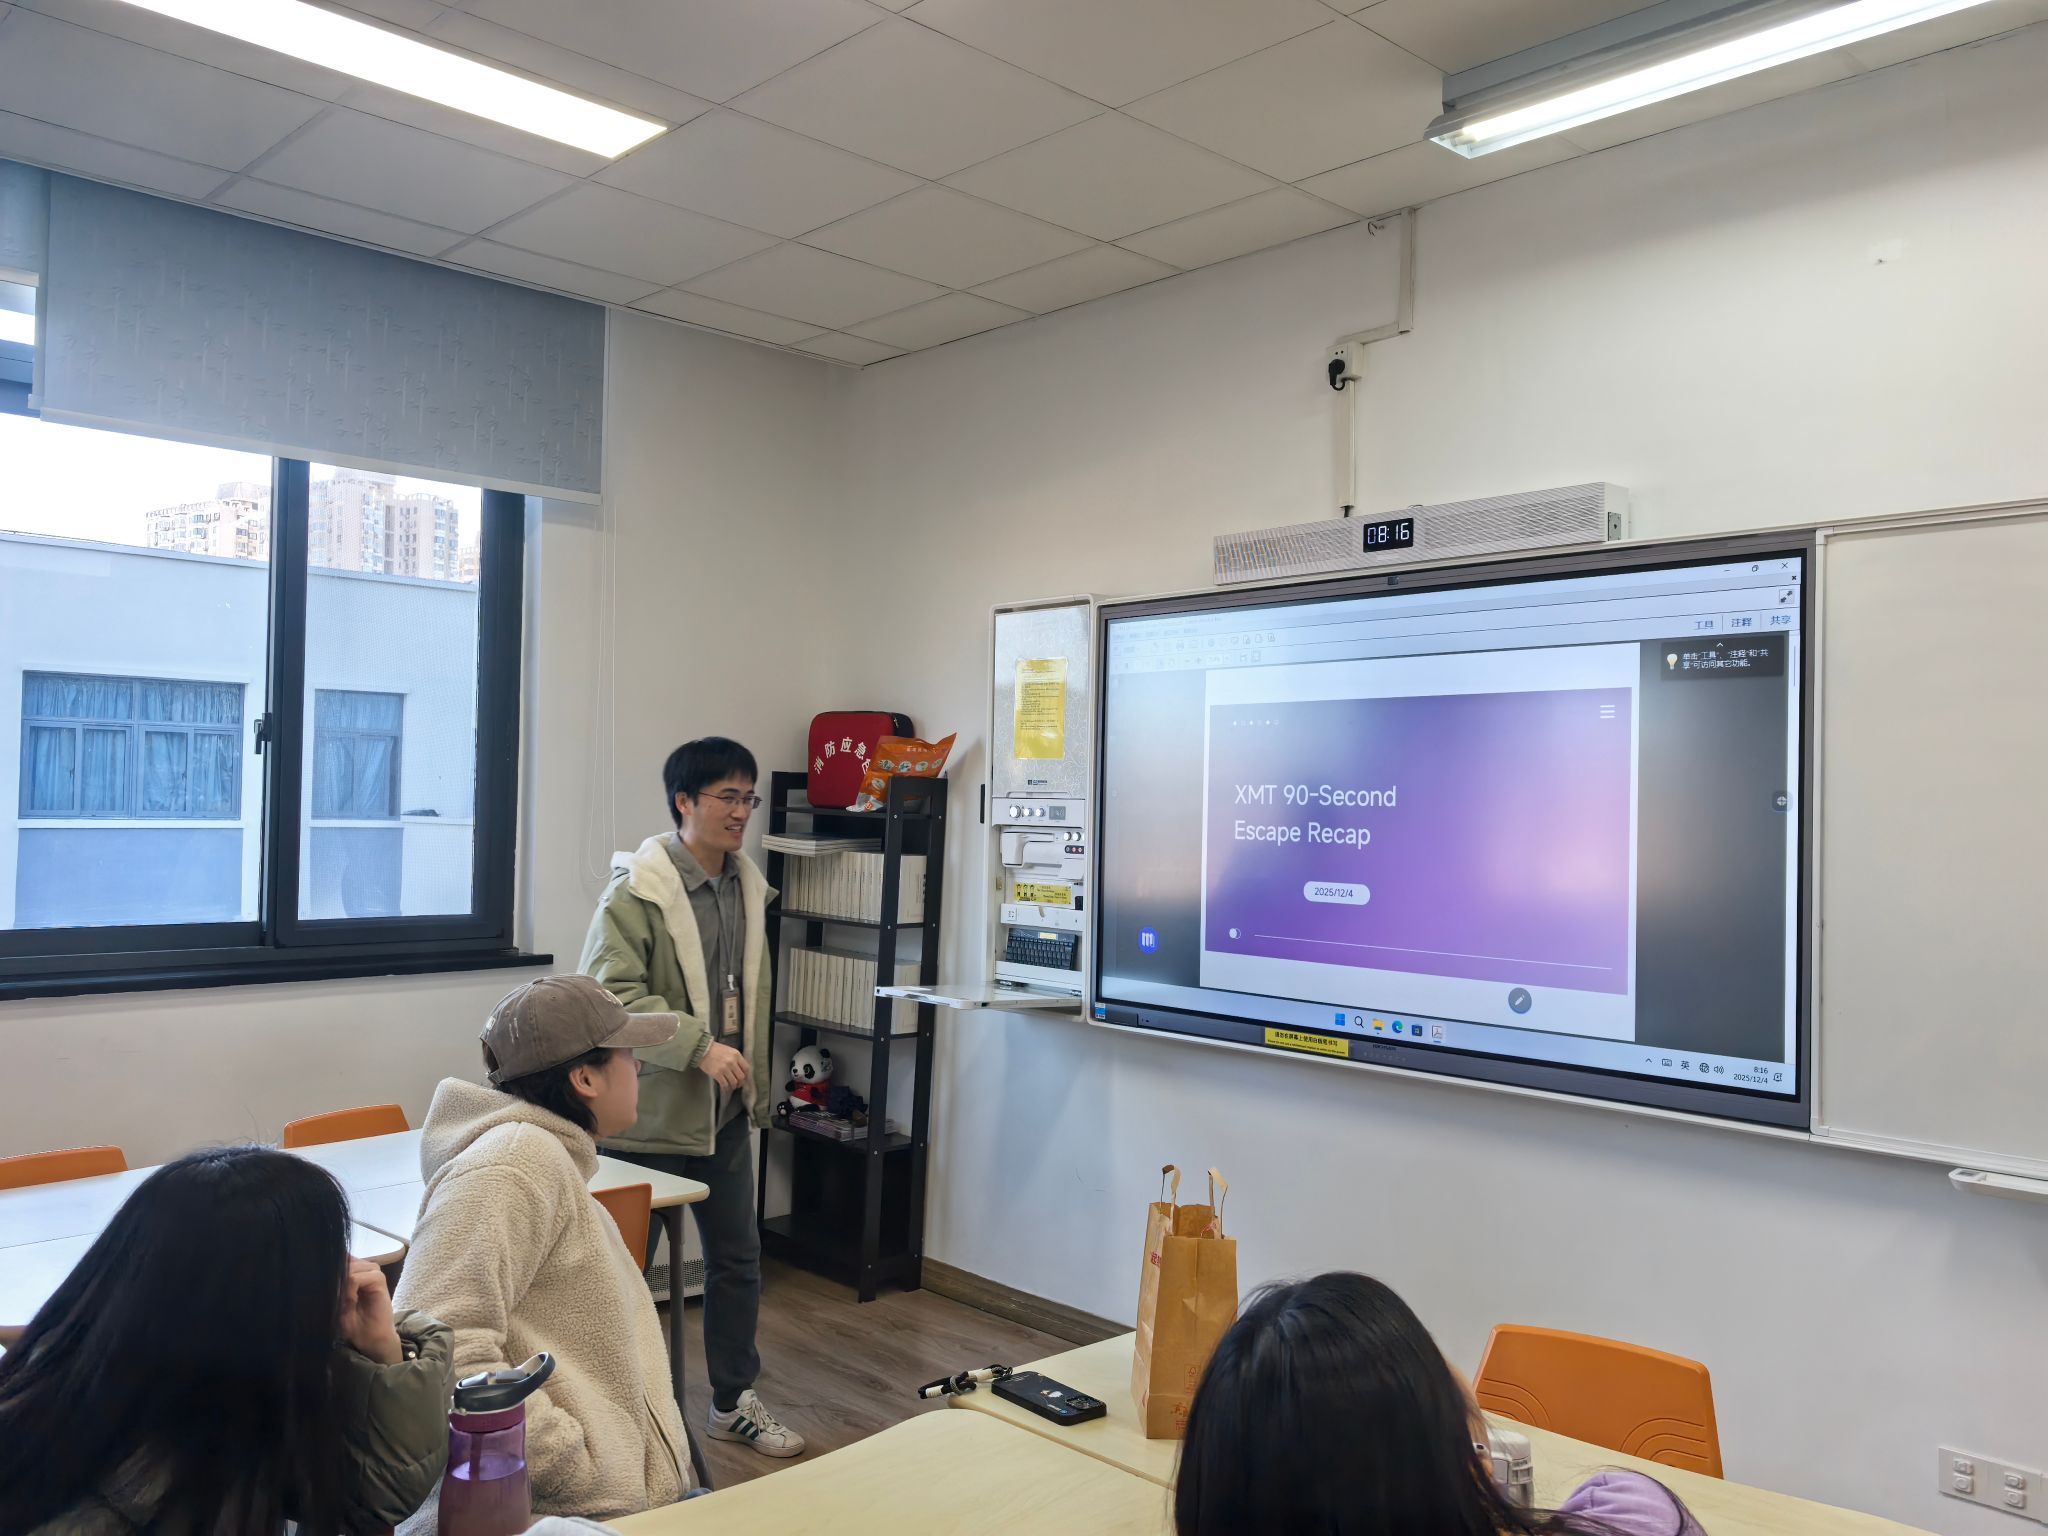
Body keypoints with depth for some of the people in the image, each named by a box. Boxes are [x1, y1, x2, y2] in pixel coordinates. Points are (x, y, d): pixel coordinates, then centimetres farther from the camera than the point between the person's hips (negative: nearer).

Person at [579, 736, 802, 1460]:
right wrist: (698, 1047, -25)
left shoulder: (748, 888, 8)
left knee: (737, 1257, 15)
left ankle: (734, 1400, 31)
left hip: (724, 1112, 7)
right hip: (651, 1114, -7)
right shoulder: (638, 889, -16)